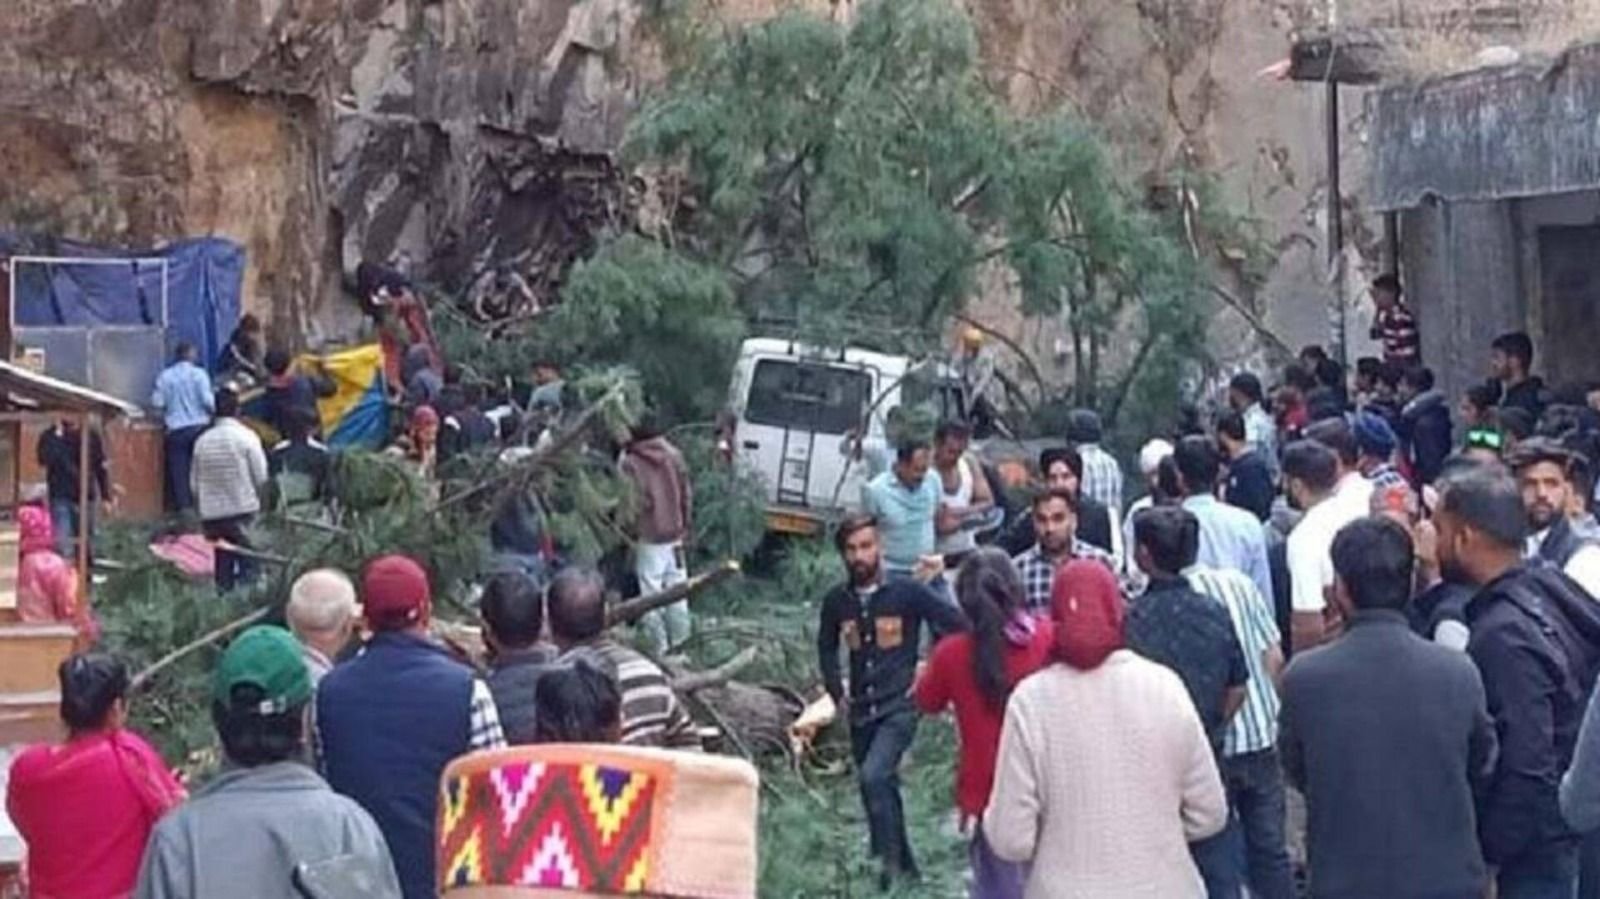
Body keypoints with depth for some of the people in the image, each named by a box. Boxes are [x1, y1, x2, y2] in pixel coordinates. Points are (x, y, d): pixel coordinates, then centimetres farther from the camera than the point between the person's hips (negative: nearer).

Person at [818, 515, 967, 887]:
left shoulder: (908, 592, -10)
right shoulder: (837, 601, 2)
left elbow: (958, 625, -6)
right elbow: (826, 648, 20)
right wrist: (838, 693, 12)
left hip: (900, 706, -5)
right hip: (861, 711, 5)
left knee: (873, 776, -25)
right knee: (880, 788, 14)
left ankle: (889, 858, -14)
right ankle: (905, 865, 30)